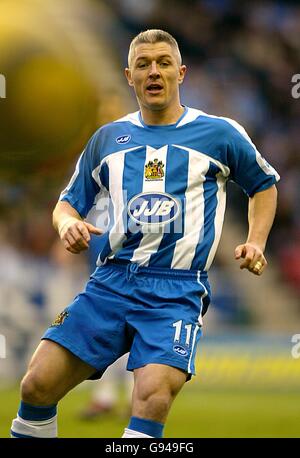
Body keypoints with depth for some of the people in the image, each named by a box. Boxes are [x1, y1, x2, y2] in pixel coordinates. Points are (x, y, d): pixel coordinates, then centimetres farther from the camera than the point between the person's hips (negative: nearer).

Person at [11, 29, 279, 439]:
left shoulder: (220, 134, 7)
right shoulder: (108, 138, 15)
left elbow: (264, 184, 22)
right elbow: (70, 201, 24)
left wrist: (256, 242, 8)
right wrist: (67, 223, 0)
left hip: (177, 290, -3)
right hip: (110, 282, 3)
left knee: (153, 397, -27)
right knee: (38, 385, -9)